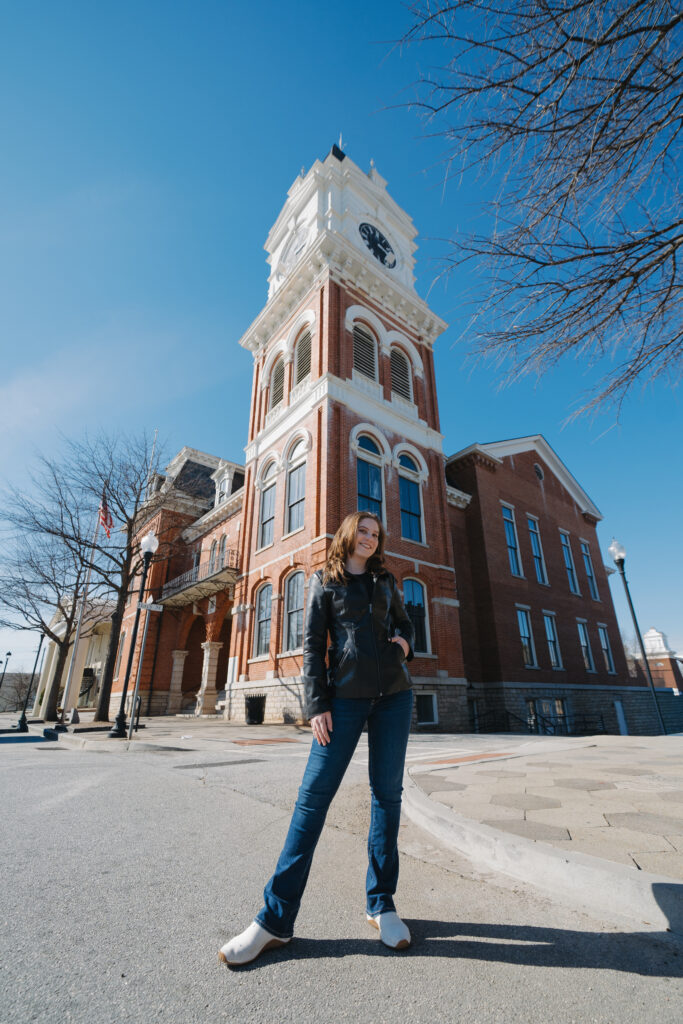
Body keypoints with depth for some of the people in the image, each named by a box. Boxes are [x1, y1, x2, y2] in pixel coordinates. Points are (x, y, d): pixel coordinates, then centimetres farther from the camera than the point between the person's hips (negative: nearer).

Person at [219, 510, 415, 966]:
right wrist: (317, 704, -7)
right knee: (315, 793, -4)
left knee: (387, 792, 8)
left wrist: (405, 642, 1)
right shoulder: (324, 580, 5)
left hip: (394, 693, 4)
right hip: (346, 694, -3)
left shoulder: (386, 580, 14)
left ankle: (381, 903, 25)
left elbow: (404, 622, 25)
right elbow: (313, 644, 0)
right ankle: (276, 919, 8)